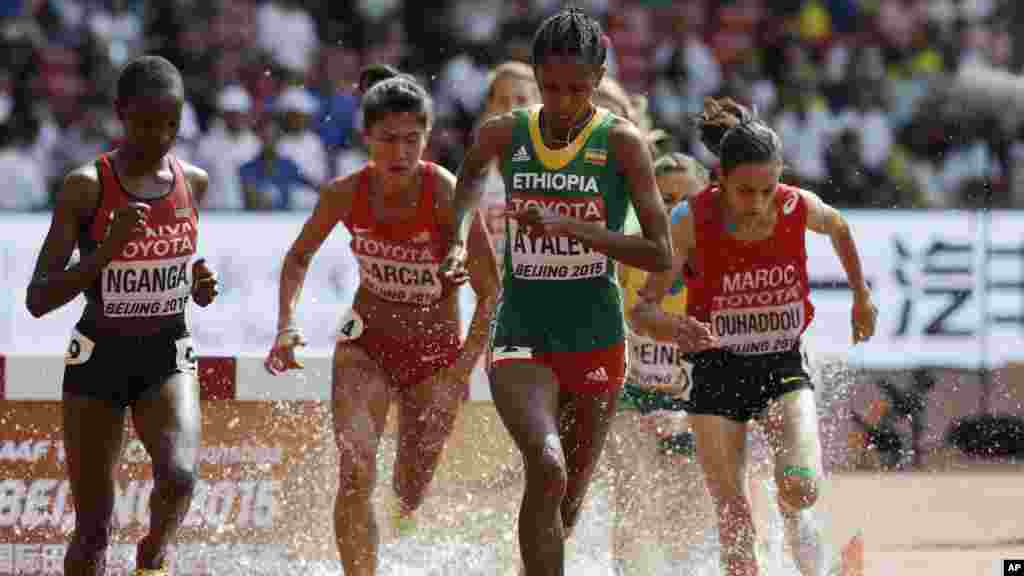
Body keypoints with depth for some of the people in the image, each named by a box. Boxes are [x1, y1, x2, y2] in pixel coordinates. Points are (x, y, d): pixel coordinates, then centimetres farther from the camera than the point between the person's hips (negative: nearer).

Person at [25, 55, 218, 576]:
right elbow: (38, 299, -15)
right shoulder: (86, 187, -12)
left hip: (168, 356, 2)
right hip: (98, 357, -2)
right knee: (93, 529, 0)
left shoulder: (192, 182, 1)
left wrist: (199, 287, 0)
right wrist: (105, 252, -29)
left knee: (179, 475, -25)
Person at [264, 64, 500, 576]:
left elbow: (492, 293, -18)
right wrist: (286, 326, -6)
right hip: (366, 343, 1)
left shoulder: (447, 195, -22)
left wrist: (462, 371, -24)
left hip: (437, 352, -1)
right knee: (356, 474, -20)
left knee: (409, 497, 9)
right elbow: (299, 258, 7)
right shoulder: (345, 194, -13)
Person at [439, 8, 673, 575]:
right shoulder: (505, 134, 0)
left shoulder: (620, 143, -7)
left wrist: (570, 227, -21)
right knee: (547, 470, -26)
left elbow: (661, 255, -11)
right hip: (522, 337, 0)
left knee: (568, 502, 13)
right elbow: (472, 171, 26)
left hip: (596, 342, 0)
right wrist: (460, 237, 7)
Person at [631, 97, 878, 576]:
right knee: (735, 523, -2)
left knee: (800, 489, -21)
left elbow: (838, 227, 14)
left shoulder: (799, 208, -12)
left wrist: (861, 297, 23)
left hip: (784, 367, 1)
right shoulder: (692, 223, -19)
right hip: (716, 372, -1)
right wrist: (673, 328, -44)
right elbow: (643, 311, -22)